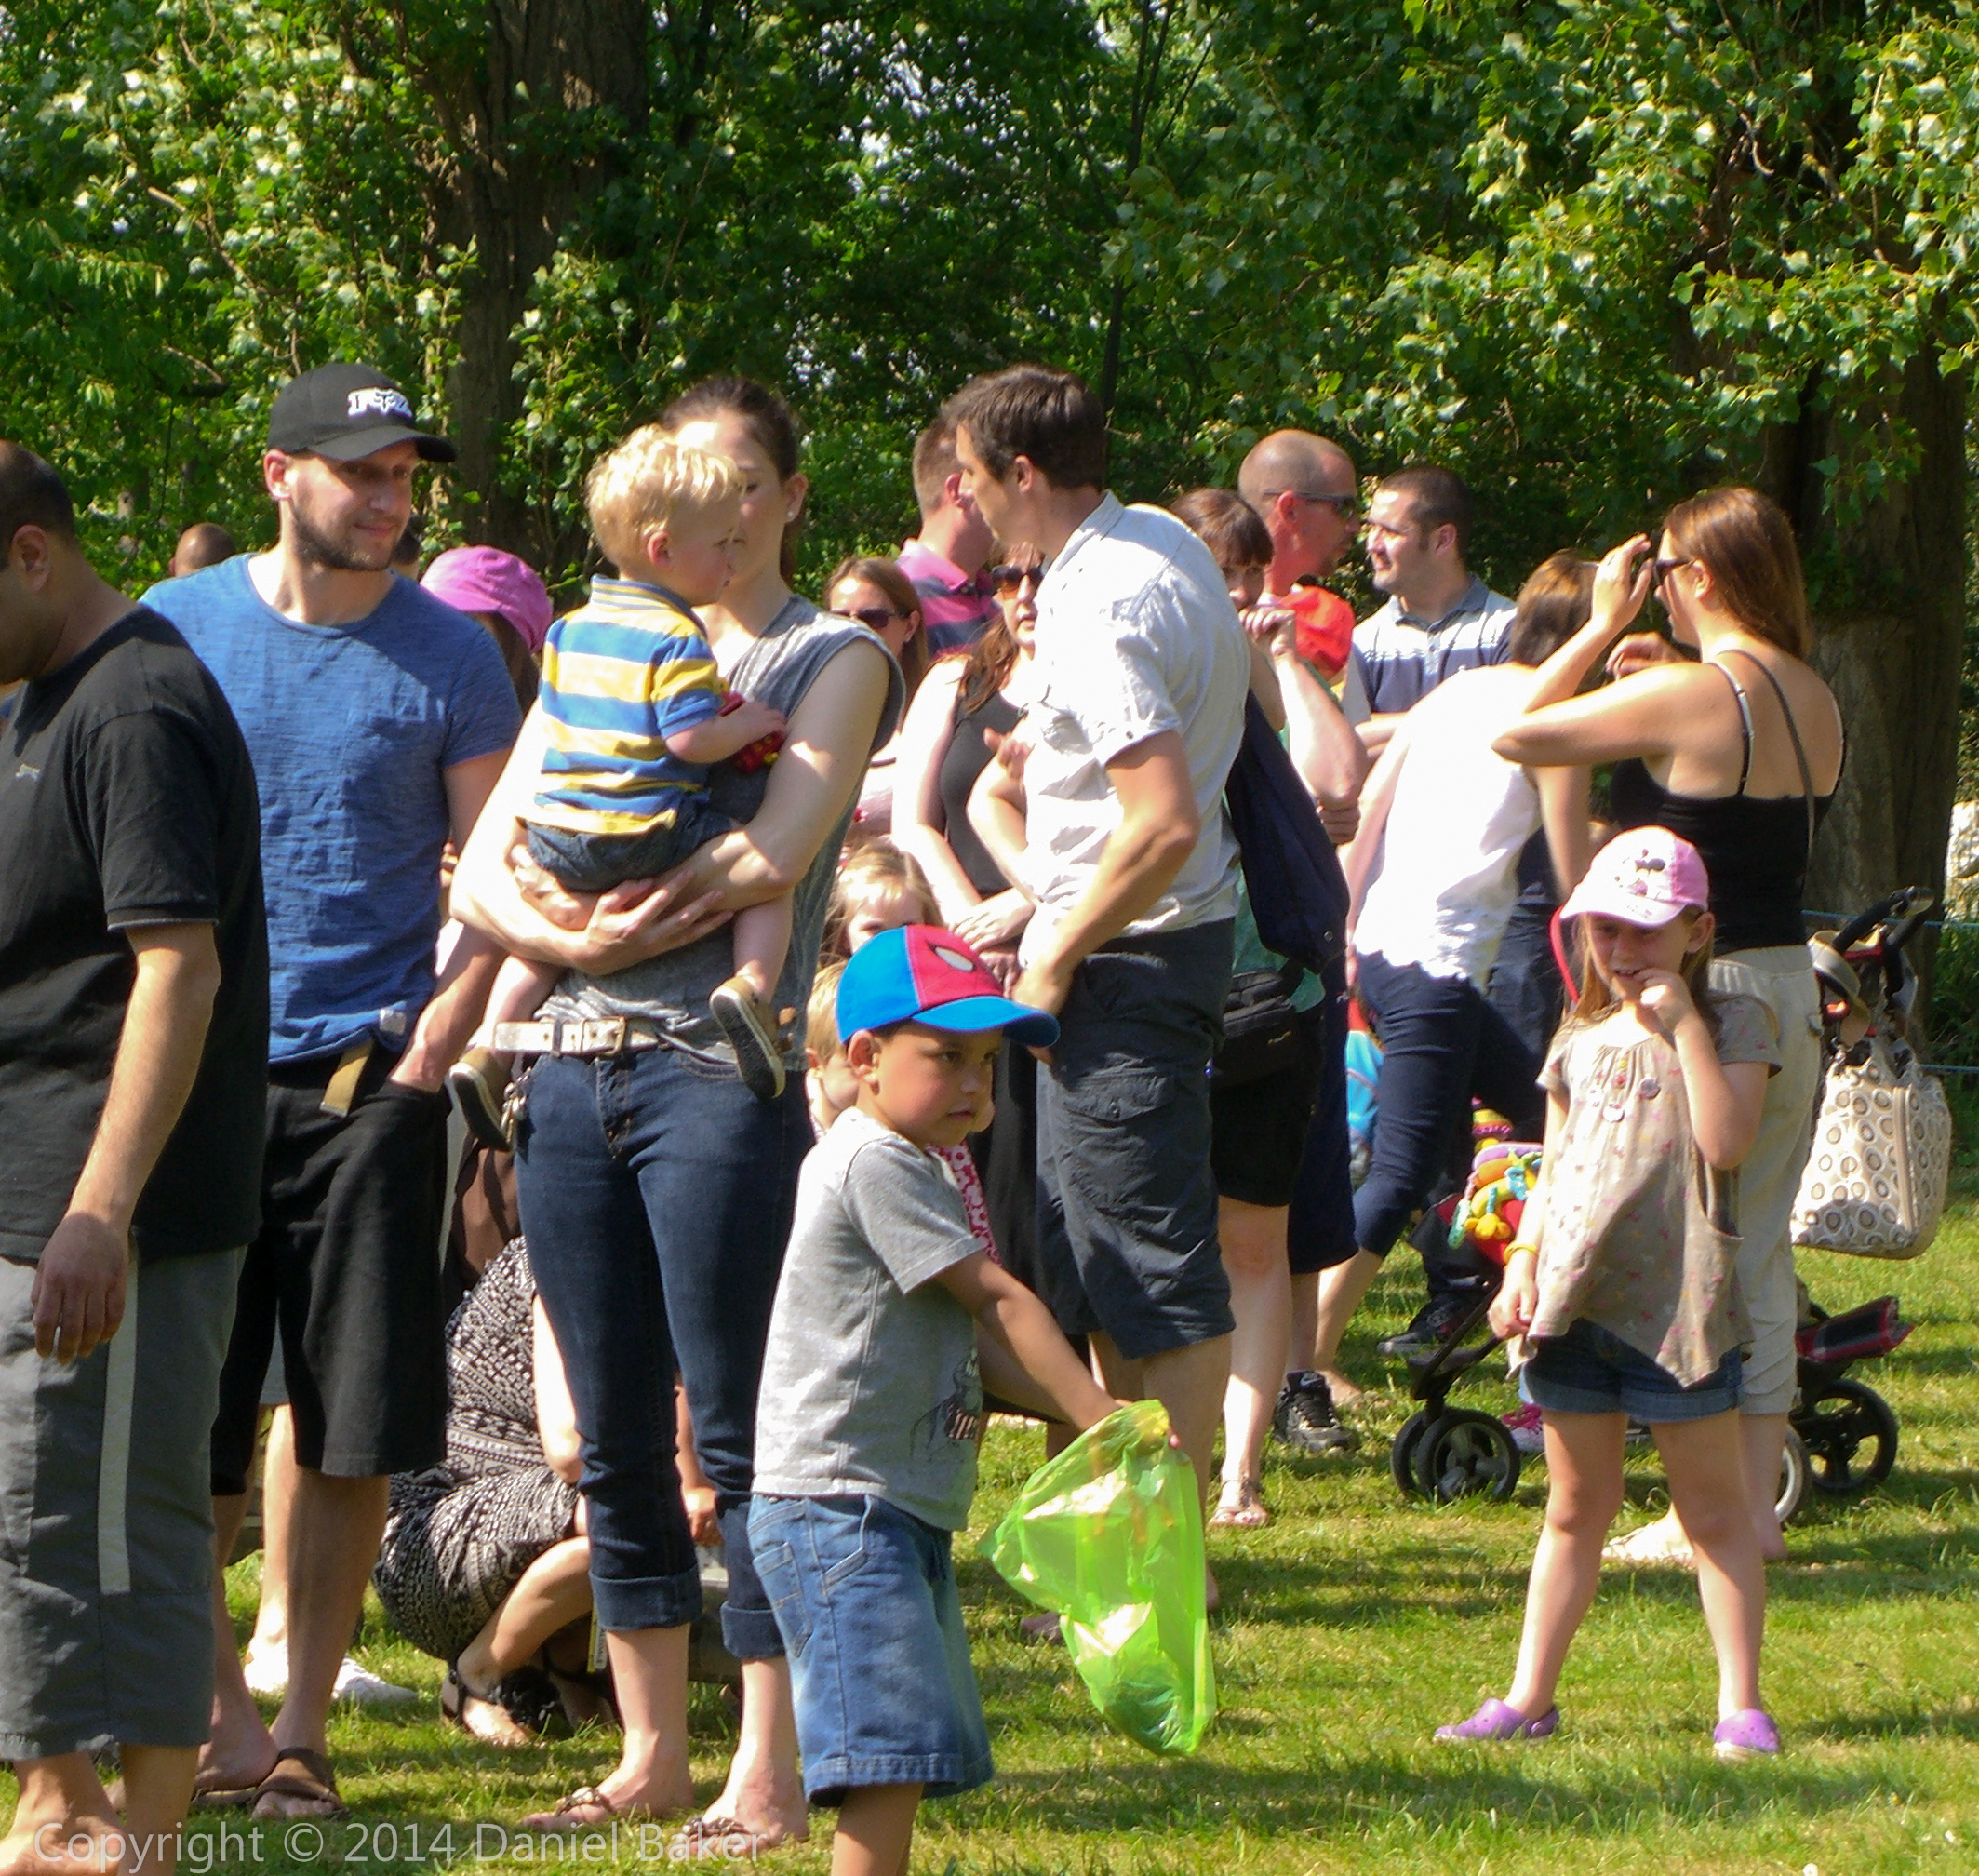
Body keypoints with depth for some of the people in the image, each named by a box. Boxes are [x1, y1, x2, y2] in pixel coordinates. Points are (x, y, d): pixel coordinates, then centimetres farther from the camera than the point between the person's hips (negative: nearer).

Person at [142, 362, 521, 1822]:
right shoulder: (175, 630, 5)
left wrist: (431, 1046, -9)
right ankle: (218, 1713, 12)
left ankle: (301, 1728, 10)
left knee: (352, 1439, 0)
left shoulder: (449, 655, 3)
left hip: (369, 1082, 0)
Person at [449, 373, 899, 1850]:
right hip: (579, 1065, 6)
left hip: (721, 1073, -5)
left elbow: (775, 853, -12)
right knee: (615, 1439, 9)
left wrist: (601, 895, -7)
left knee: (738, 1435, -6)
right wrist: (571, 937, -8)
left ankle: (771, 1776, -3)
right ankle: (654, 1754, 17)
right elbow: (485, 870, 11)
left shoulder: (832, 659, 5)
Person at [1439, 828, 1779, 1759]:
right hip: (1573, 1300, 5)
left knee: (1713, 1509, 1)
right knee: (1574, 1509, 13)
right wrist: (1522, 1261, 5)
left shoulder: (1732, 1023, -2)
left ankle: (1741, 1702, 4)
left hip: (1681, 1306, -5)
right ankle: (1529, 1696, 17)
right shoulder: (1580, 1040, 14)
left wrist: (1683, 1022, -16)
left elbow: (1727, 1140, -17)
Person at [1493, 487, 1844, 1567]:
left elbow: (1517, 736, -12)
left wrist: (1604, 627, -3)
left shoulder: (1691, 695, -18)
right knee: (1757, 1257, 13)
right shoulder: (1815, 703, 6)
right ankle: (1756, 1502, 15)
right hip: (1791, 987, 8)